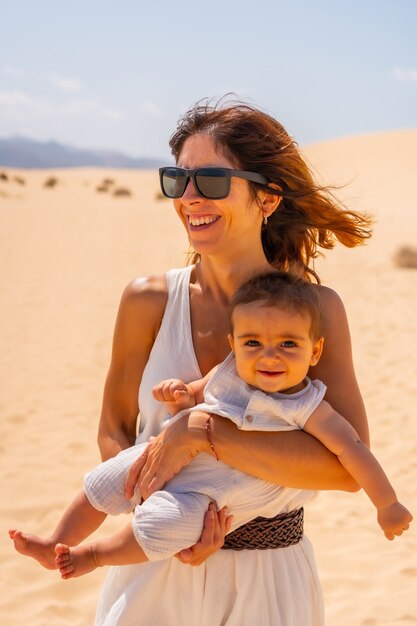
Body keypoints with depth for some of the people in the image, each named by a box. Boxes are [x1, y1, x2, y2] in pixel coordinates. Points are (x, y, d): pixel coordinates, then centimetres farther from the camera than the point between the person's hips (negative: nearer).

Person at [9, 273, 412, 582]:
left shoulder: (306, 408, -17)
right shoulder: (227, 374, -3)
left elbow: (351, 449, -18)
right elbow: (193, 397, 12)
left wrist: (387, 505, -19)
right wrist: (178, 396, -12)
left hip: (207, 496, -5)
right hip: (165, 458, 6)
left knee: (167, 523, -28)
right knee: (102, 484, 8)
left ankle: (93, 556, -3)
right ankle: (56, 547, 29)